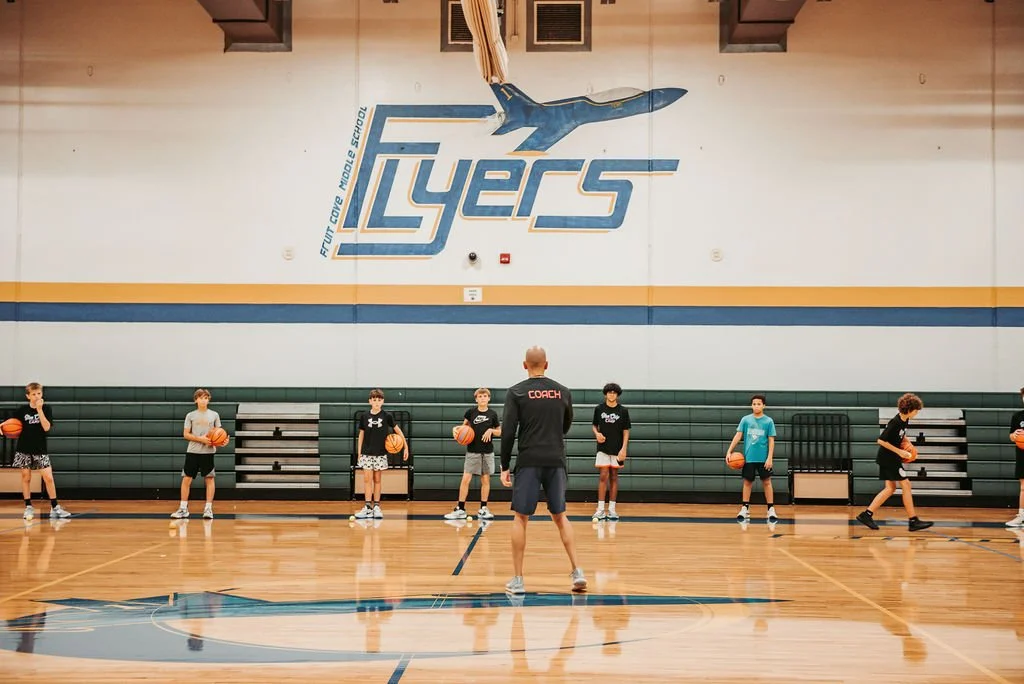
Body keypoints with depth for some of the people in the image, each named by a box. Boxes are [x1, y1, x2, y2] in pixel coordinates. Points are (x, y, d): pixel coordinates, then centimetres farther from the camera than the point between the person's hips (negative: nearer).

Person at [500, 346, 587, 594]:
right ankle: (577, 572, 4)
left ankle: (517, 580, 3)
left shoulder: (516, 392, -2)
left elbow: (508, 432, -7)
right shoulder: (563, 392, 8)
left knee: (520, 518, 5)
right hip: (556, 461, 3)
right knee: (560, 516, 14)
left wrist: (505, 467, -1)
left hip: (528, 461, -3)